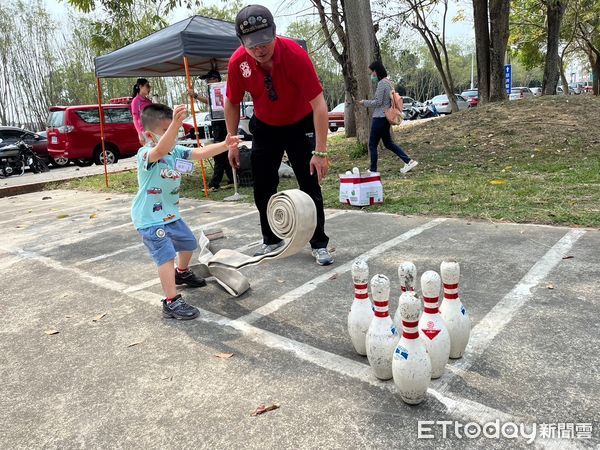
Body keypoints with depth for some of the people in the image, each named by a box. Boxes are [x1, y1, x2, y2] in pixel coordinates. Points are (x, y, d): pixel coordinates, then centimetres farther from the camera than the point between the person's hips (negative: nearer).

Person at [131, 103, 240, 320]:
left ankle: (182, 273, 52)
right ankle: (171, 302, -11)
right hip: (150, 219, -9)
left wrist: (225, 144, -21)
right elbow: (161, 150, -46)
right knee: (167, 256, -17)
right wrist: (175, 123, -61)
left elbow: (201, 153, -5)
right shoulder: (146, 154, -24)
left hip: (171, 214, 9)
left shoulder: (176, 151, 0)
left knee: (188, 242, 25)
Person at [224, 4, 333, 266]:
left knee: (310, 186, -5)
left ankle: (319, 244, 8)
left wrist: (320, 152, -35)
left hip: (300, 126, -3)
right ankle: (271, 241, 23)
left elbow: (318, 104, -31)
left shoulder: (295, 55, -30)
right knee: (262, 188, 6)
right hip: (264, 128, 3)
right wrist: (232, 144, -4)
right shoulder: (238, 62, -20)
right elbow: (232, 103, -4)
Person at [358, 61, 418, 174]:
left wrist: (365, 102, -6)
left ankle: (373, 170, 8)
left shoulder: (381, 83, -16)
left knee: (372, 145, 1)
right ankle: (409, 161, 12)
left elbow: (378, 102, -18)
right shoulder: (388, 82, 14)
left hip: (380, 117, -10)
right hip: (385, 117, 10)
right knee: (388, 143, 16)